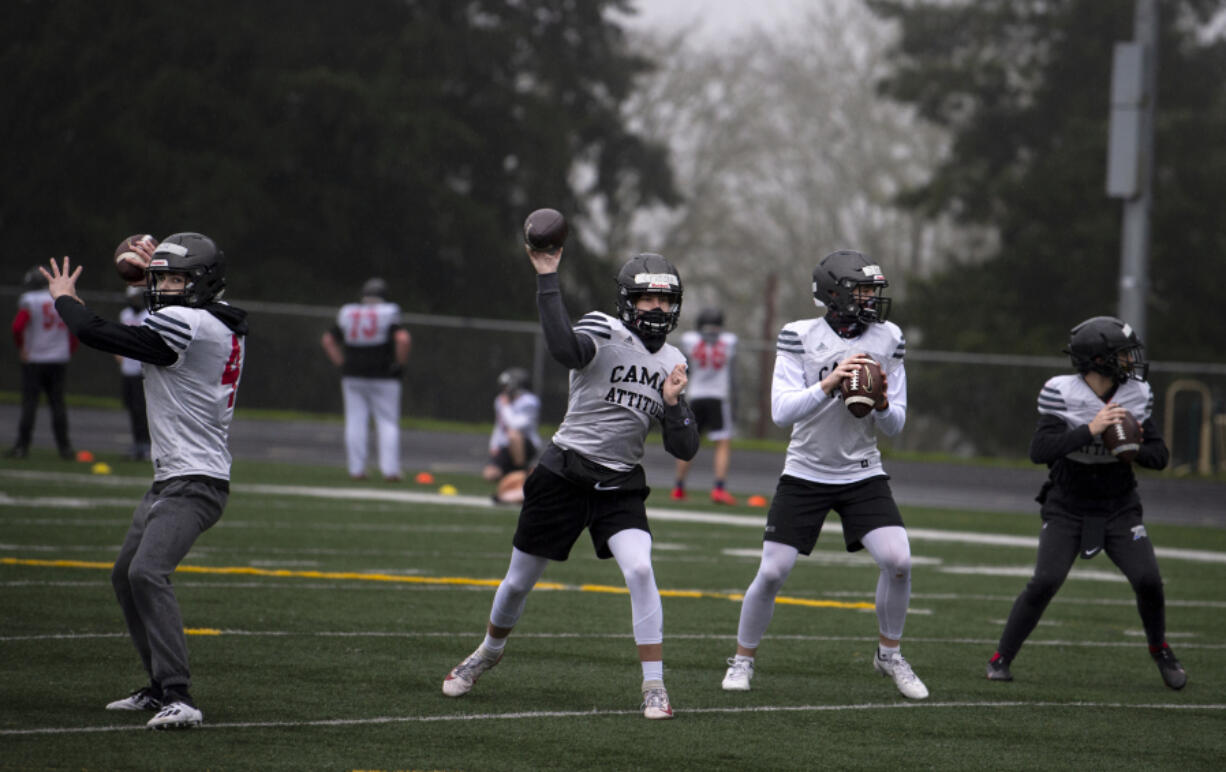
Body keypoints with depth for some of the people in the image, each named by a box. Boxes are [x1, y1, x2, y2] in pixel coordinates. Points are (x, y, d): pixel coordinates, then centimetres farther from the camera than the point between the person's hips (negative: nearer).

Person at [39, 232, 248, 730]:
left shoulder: (186, 324, -18)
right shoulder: (223, 326, 10)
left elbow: (99, 335, -16)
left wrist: (64, 298, 2)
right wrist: (155, 269, 40)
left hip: (193, 483, -11)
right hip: (170, 480, 11)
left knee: (147, 572, -26)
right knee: (126, 576, 19)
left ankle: (180, 699, -31)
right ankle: (161, 688, 27)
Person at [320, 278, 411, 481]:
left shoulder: (347, 314, 5)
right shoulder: (388, 316, -6)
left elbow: (328, 340, 9)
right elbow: (403, 339, -19)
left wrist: (342, 363, 10)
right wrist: (399, 363, -6)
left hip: (352, 376, 3)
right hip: (383, 378, -3)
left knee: (355, 421, 5)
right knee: (388, 422, 2)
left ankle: (357, 469, 1)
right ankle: (390, 470, -5)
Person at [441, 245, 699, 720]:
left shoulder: (672, 364, 5)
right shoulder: (603, 333, -12)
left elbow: (684, 450, 5)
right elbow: (566, 350, -38)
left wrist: (672, 404, -13)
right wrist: (547, 279, -39)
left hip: (621, 484, 3)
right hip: (564, 474, -3)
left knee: (639, 570, -22)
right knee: (520, 581, 12)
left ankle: (654, 686, -15)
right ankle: (489, 652, 42)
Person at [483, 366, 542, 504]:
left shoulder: (529, 402, -16)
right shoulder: (500, 401, 9)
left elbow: (516, 425, -29)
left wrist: (506, 407, -18)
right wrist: (494, 445, 6)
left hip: (525, 446, -7)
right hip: (506, 448, 7)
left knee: (513, 434, -39)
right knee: (490, 474, -11)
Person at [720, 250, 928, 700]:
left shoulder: (887, 340, -1)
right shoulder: (801, 338, -10)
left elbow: (895, 427, 3)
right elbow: (781, 411, -19)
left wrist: (882, 404, -20)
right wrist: (828, 384, -31)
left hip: (862, 476, 2)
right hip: (806, 473, -2)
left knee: (898, 561, -15)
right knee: (772, 573, -6)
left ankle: (889, 654, 6)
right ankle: (742, 659, 15)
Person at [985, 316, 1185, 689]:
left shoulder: (1136, 395, -4)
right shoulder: (1061, 393, -16)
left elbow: (1159, 455, 1)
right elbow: (1039, 451, -25)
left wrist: (1133, 450, -21)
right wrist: (1090, 430, -33)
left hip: (1119, 508, 3)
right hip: (1068, 508, -3)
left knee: (1148, 580, -11)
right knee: (1045, 582, -17)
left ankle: (1160, 650, 17)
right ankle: (1002, 657, 0)